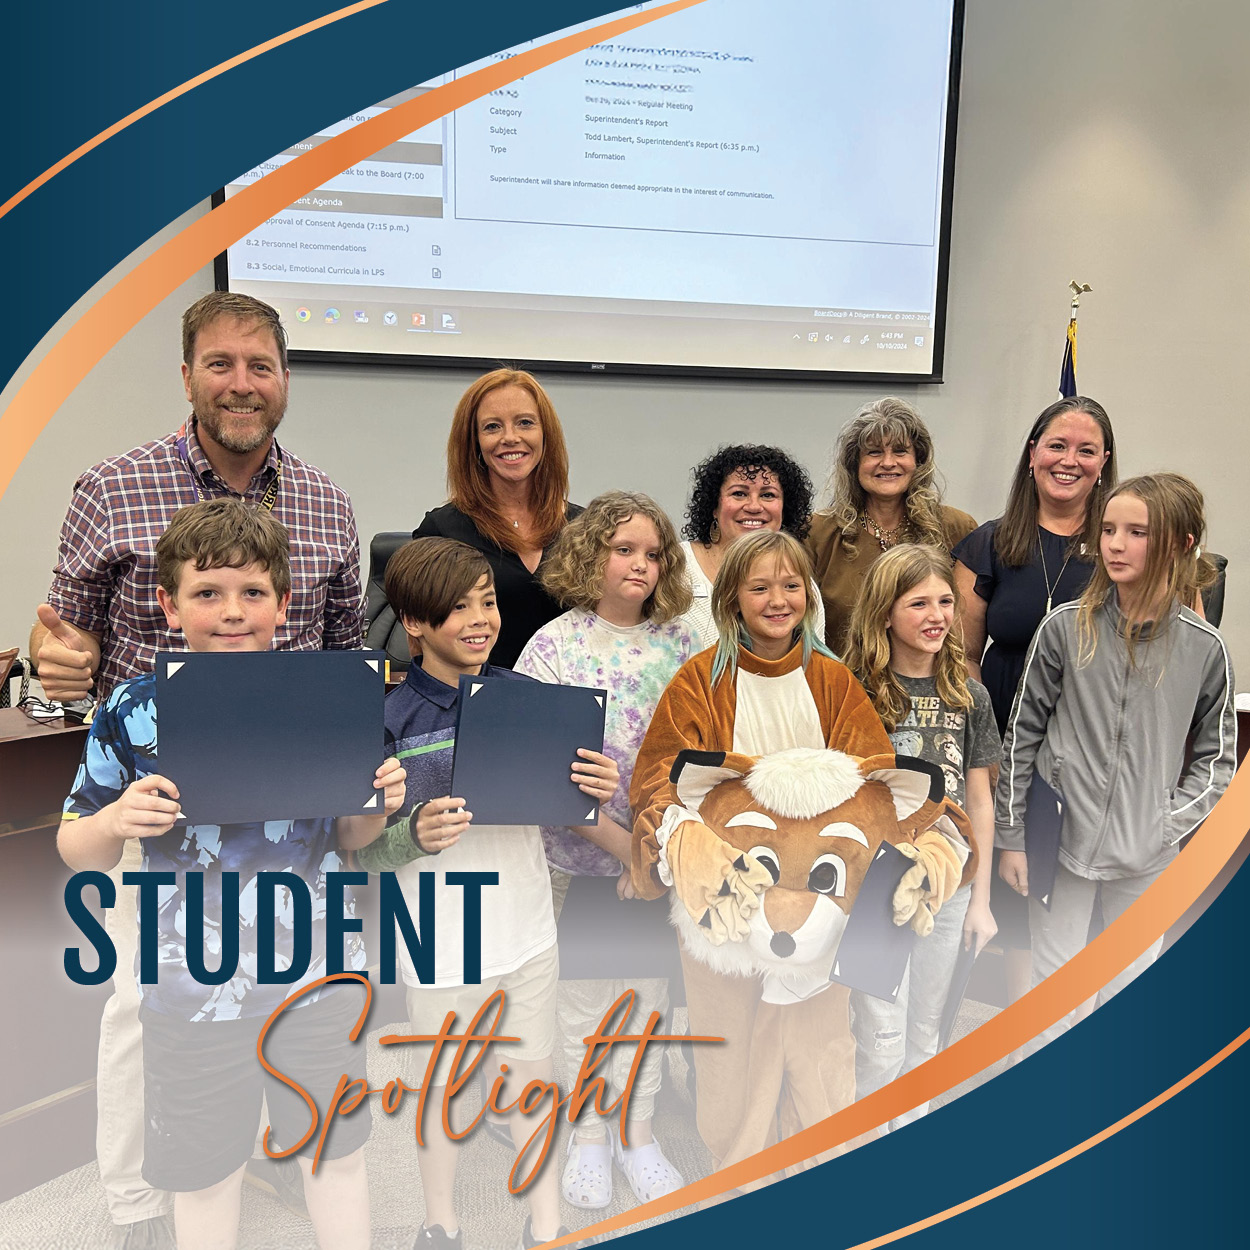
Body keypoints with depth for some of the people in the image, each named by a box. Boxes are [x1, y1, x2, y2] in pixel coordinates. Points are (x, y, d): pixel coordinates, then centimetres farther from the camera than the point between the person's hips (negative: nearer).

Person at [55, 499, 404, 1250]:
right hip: (193, 987, -1)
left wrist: (377, 806, -15)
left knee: (338, 1150, 18)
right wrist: (114, 821, -22)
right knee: (204, 1171, 18)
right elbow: (78, 852, -1)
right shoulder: (133, 712, -9)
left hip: (318, 972, 1)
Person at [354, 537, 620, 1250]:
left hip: (529, 931, 3)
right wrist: (415, 836, -29)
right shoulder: (391, 718, -13)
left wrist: (602, 792, -13)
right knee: (445, 1087, 17)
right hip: (443, 945, -2)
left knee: (535, 1079, 17)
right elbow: (364, 855, -10)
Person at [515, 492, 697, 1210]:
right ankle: (589, 1133, 33)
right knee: (586, 995, 12)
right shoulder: (555, 646, -9)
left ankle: (637, 1132, 34)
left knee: (649, 988, 14)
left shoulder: (681, 642, 1)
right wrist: (622, 842, -17)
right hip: (580, 852, -2)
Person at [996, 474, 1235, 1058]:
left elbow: (1216, 756, 6)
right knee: (1053, 979, 9)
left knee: (1133, 982, 17)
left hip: (1148, 856, 2)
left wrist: (1170, 823, -8)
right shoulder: (1065, 627, -8)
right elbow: (1022, 736, -4)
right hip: (1063, 838, -1)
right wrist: (1011, 836, -3)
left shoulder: (1204, 648, -5)